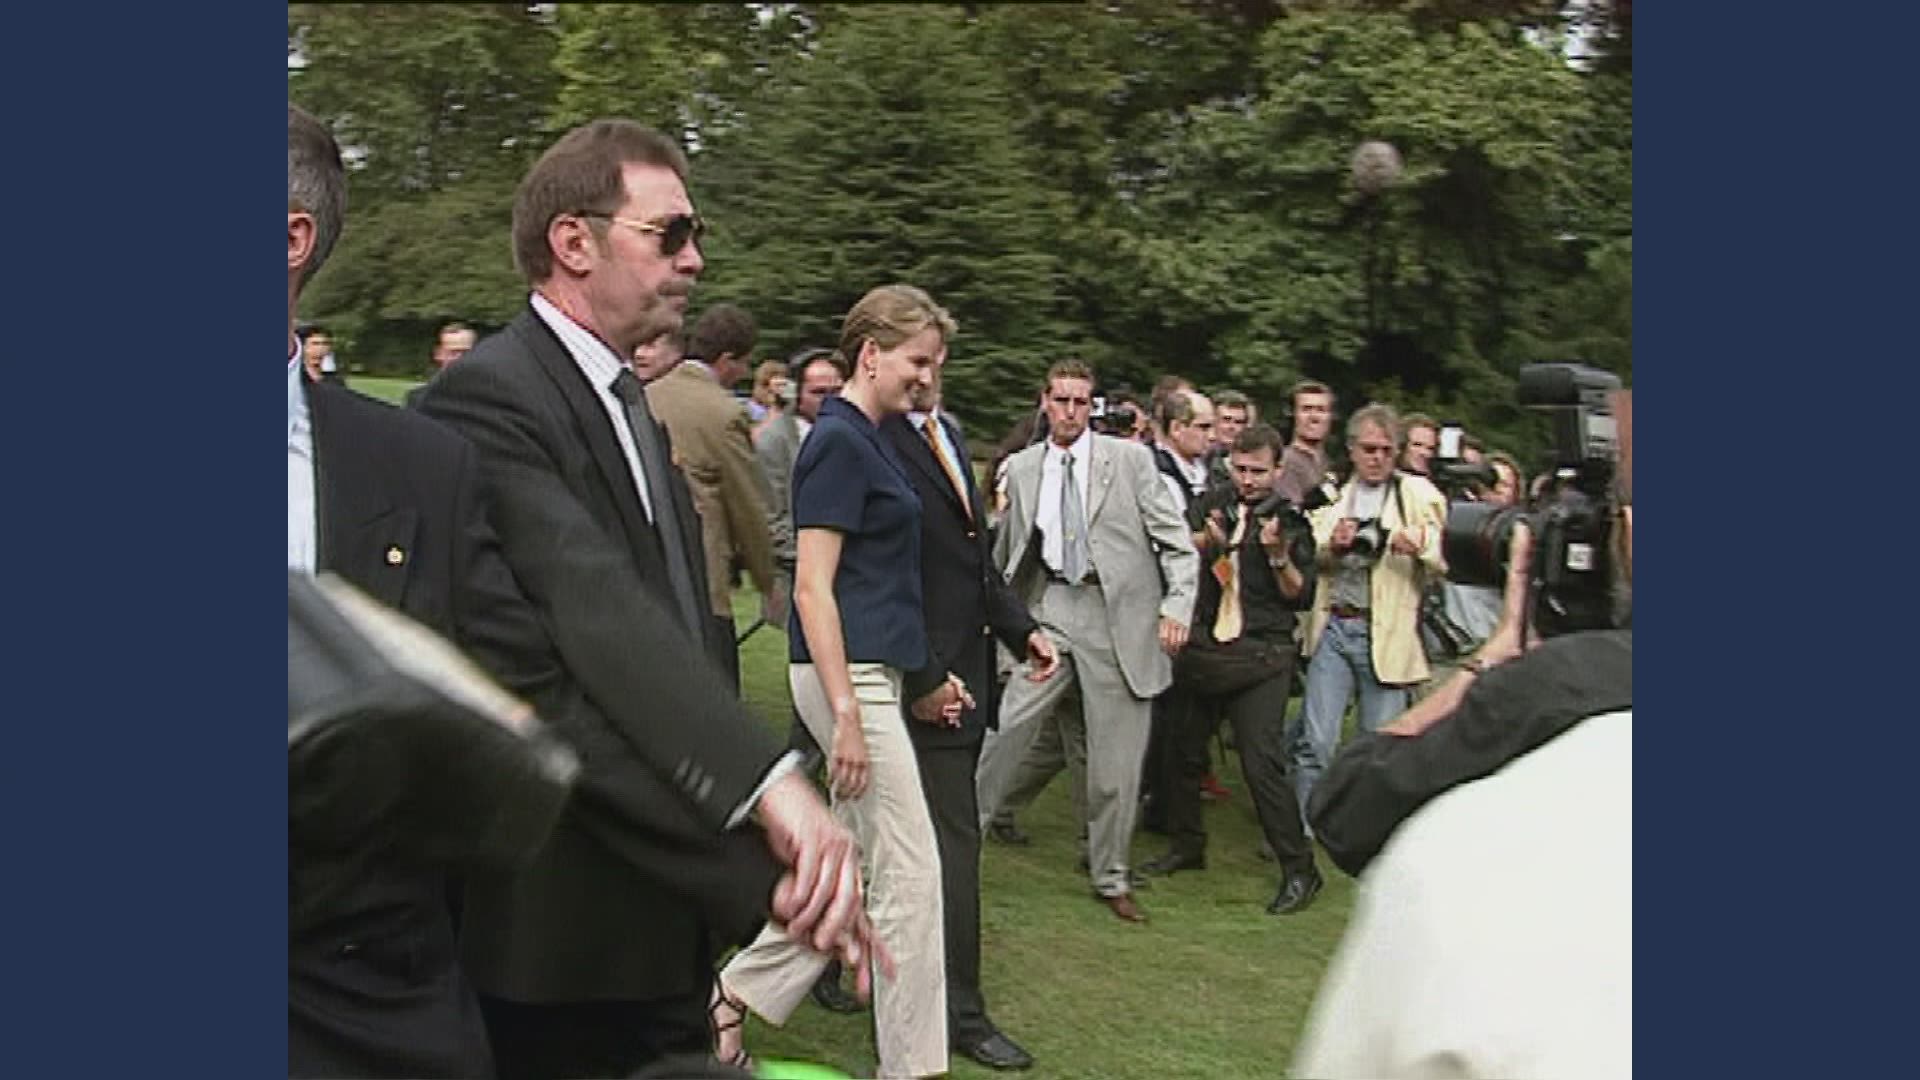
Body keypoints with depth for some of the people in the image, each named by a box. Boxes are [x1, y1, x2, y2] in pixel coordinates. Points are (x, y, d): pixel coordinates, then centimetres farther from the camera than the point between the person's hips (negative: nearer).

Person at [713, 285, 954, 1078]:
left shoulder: (868, 441, 15)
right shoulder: (838, 442, -14)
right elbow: (812, 587, -19)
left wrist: (927, 671, 20)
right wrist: (844, 712, -22)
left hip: (873, 671, 10)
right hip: (846, 676, -10)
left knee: (852, 862, 15)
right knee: (910, 874, -2)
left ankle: (737, 994, 25)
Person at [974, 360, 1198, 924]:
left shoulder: (1130, 458, 0)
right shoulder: (1021, 467, 9)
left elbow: (1176, 540, -1)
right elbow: (1007, 553, 19)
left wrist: (1177, 606, -12)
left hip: (1118, 613, -2)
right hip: (1047, 609, 2)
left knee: (1116, 756, 4)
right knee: (1003, 728, -4)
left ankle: (1110, 878, 20)